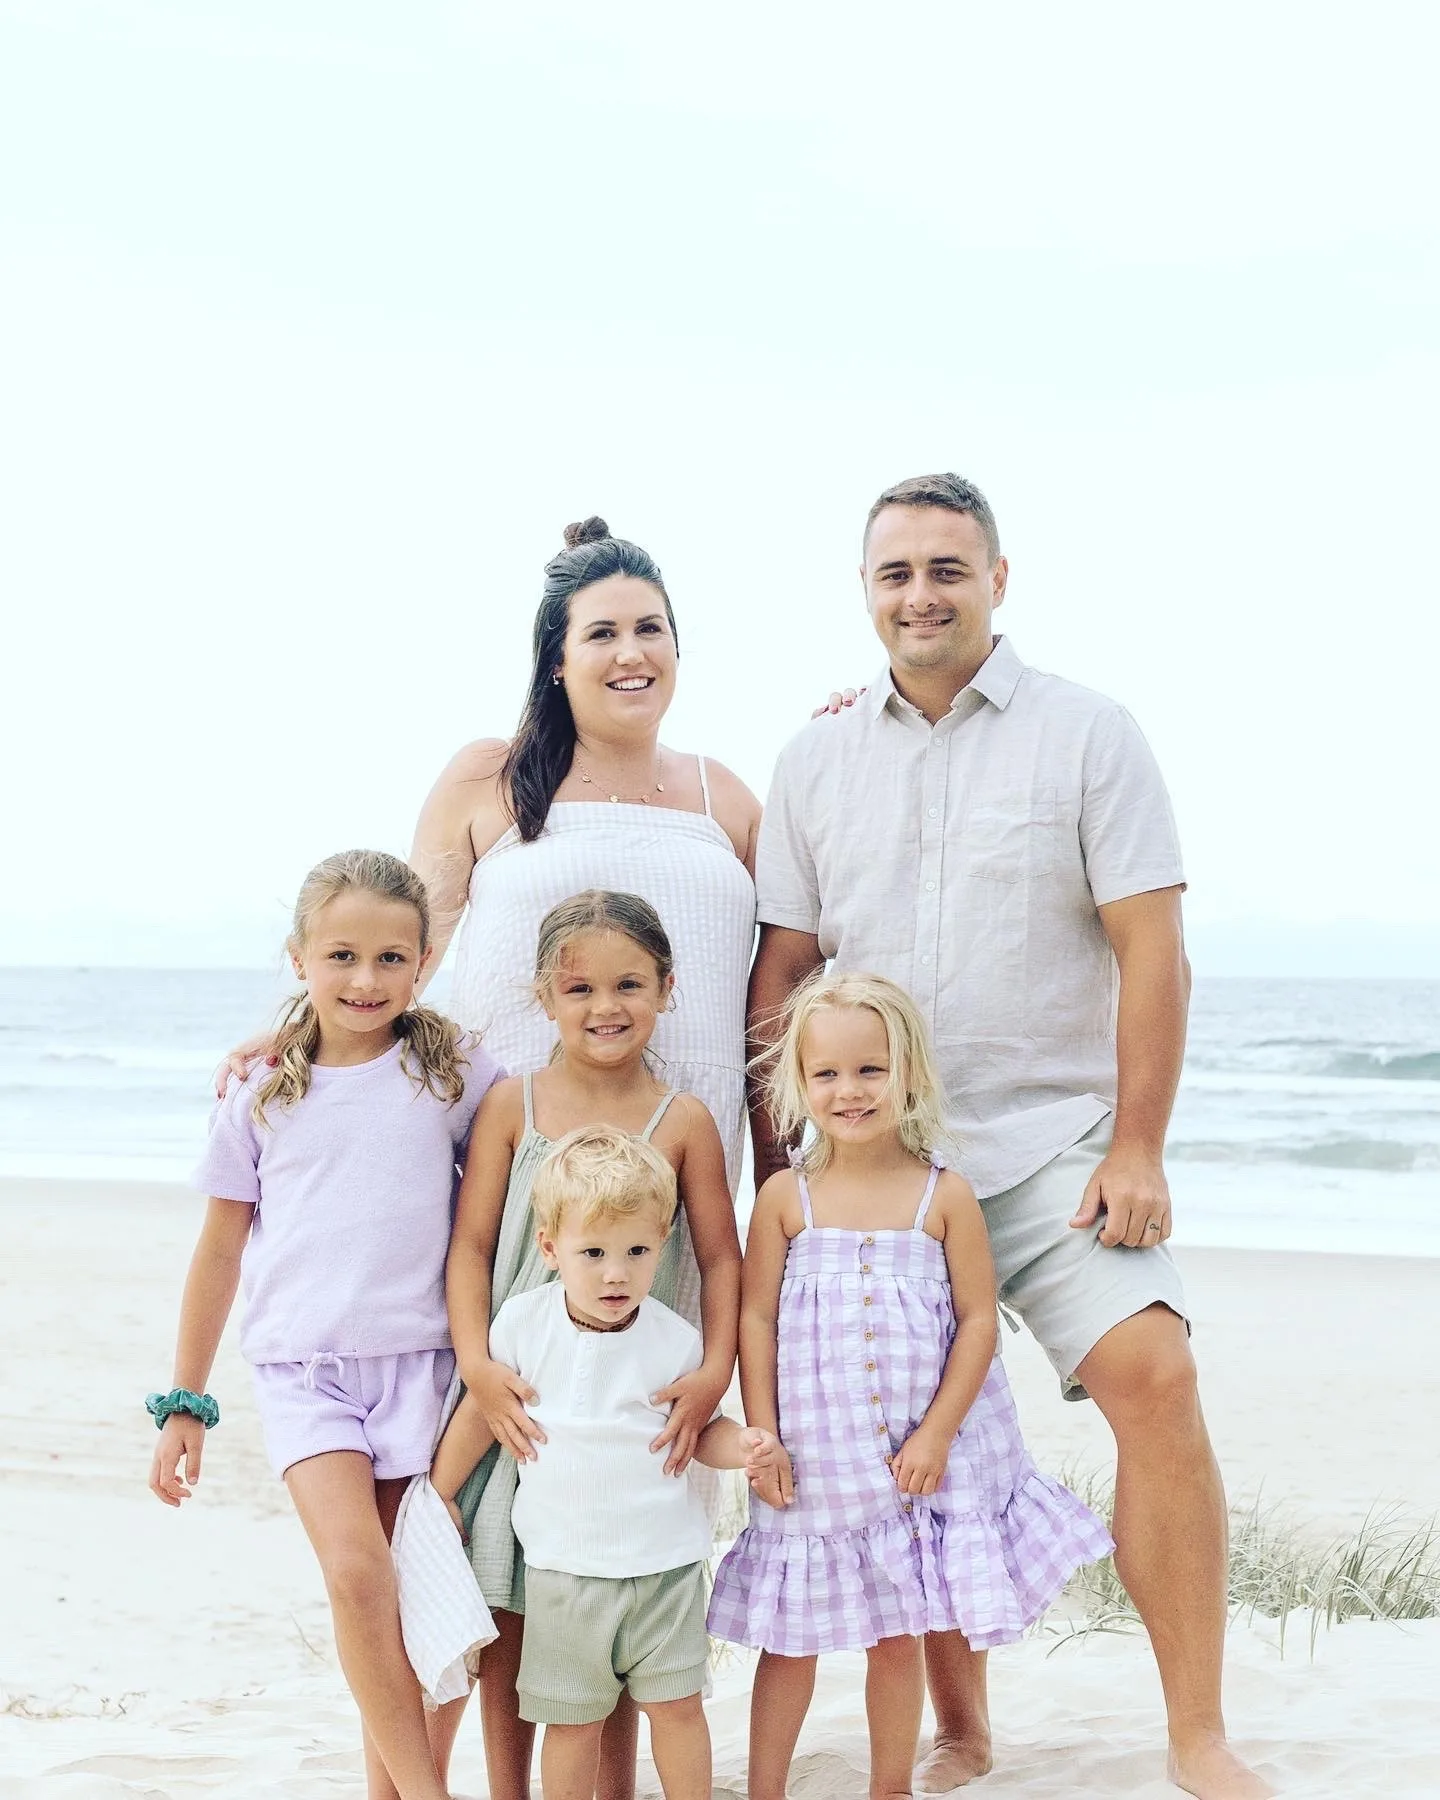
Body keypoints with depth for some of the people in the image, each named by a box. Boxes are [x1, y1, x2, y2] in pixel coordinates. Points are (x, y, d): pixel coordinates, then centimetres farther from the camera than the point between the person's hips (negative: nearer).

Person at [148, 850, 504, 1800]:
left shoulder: (455, 1071, 1)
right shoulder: (261, 1094, 4)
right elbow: (221, 1249, 11)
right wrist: (183, 1402, 12)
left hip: (419, 1363, 0)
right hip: (302, 1365, 0)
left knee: (409, 1605, 3)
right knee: (356, 1575, -18)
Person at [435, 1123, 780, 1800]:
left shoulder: (676, 1341, -6)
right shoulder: (523, 1324, -6)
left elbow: (701, 1429, 6)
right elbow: (479, 1414, 8)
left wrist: (744, 1446, -15)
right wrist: (438, 1496, 13)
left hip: (664, 1561, 0)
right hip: (564, 1566, 0)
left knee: (676, 1704, 7)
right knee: (572, 1718, 8)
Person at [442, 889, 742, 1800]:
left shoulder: (683, 1120, -3)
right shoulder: (514, 1103, -1)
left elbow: (721, 1258, 1)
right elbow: (471, 1244, -1)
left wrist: (714, 1373, -11)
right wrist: (478, 1364, -13)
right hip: (520, 1395, 1)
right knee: (508, 1611, 9)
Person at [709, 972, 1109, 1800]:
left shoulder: (945, 1195, -6)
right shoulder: (786, 1196, -3)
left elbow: (979, 1320, -5)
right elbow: (756, 1318, -1)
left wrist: (936, 1432, -11)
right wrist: (762, 1436, -6)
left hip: (920, 1456, 0)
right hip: (813, 1457, 1)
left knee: (898, 1636, 11)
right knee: (789, 1638, 10)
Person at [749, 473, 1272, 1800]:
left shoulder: (1088, 734, 0)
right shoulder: (817, 761, 9)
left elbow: (1151, 951, -4)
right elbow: (781, 973, 11)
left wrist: (1138, 1148, -11)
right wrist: (771, 1166, 7)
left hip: (1054, 1141, -3)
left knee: (1154, 1379, -18)